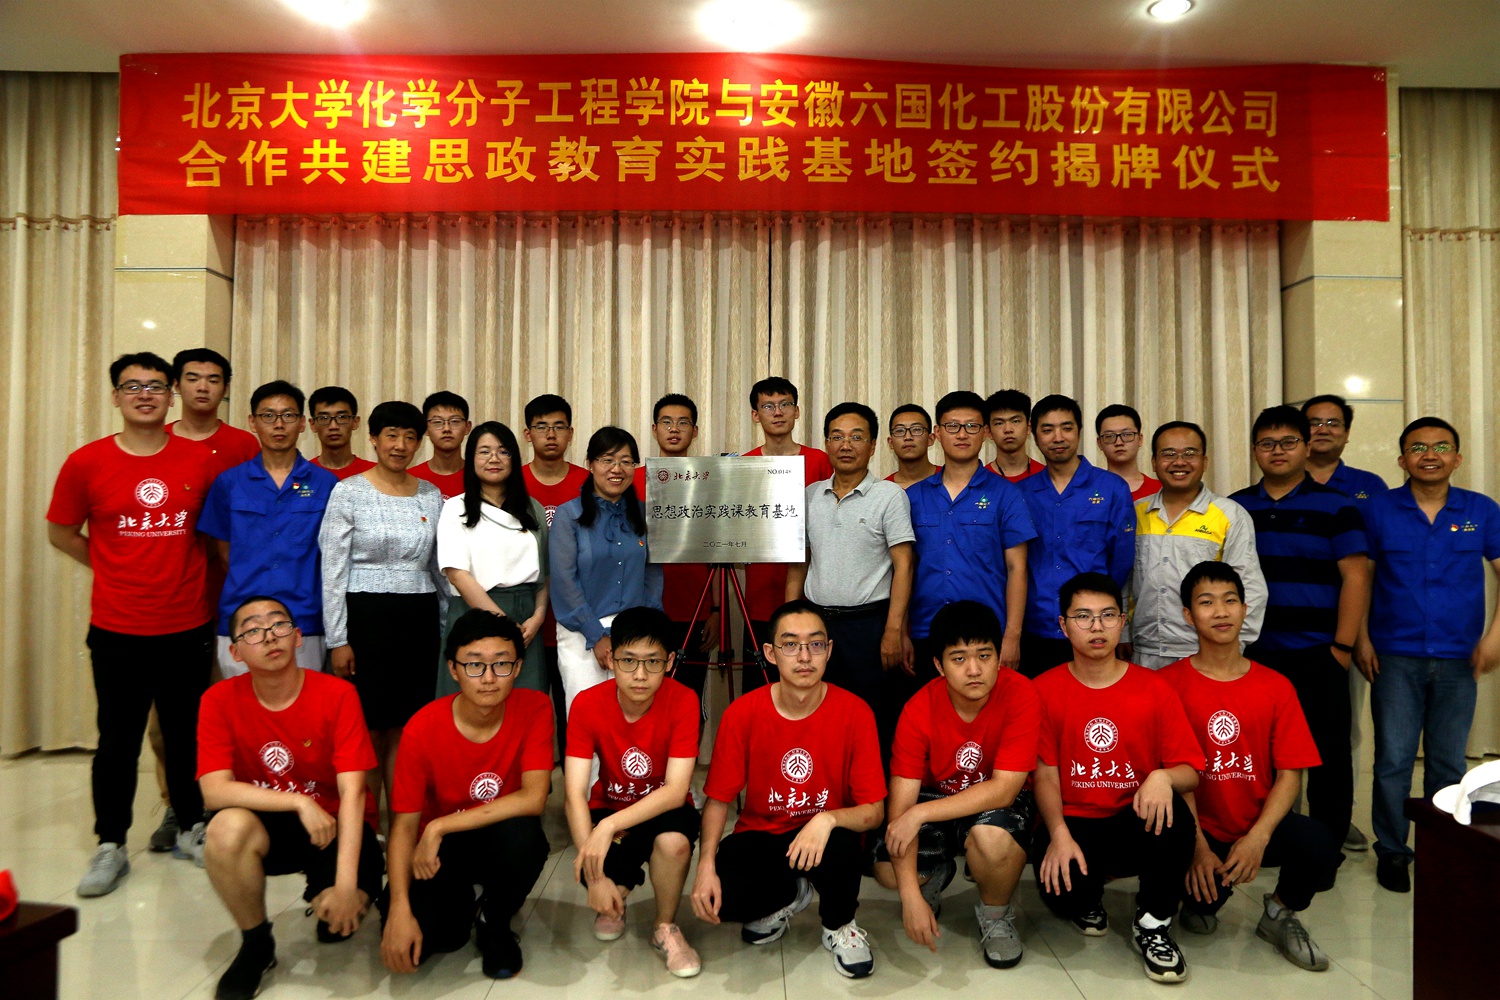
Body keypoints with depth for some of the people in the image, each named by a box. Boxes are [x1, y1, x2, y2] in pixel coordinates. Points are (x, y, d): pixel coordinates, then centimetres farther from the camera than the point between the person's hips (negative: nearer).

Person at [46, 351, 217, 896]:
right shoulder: (87, 463, -3)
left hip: (188, 627, 1)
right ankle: (110, 846, 23)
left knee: (187, 735, 12)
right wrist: (117, 568, 6)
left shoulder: (201, 460, -2)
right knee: (118, 741, 7)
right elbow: (61, 533, 10)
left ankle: (191, 829, 30)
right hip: (117, 630, -1)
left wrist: (190, 575, 7)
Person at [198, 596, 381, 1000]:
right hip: (268, 827, 2)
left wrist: (345, 884, -27)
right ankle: (256, 944, -5)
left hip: (334, 826, -1)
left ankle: (334, 893, 15)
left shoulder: (337, 695, -16)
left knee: (340, 914, -26)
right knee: (228, 826, -32)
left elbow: (352, 792, -20)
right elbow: (215, 790, -17)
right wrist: (300, 802, -26)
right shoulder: (220, 700, -9)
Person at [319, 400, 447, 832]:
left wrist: (444, 628, 11)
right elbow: (332, 570, -5)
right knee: (370, 727, 2)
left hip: (420, 619, 4)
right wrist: (337, 639, -9)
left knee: (407, 727, 8)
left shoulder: (431, 496, 9)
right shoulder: (348, 492, -3)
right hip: (367, 617, -3)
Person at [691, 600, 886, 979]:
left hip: (821, 835, -1)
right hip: (760, 835, 1)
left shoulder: (854, 713, -16)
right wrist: (706, 866, -23)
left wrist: (828, 819, -35)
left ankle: (838, 924, 2)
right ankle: (789, 896, 10)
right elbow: (718, 798, -7)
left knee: (841, 848, -36)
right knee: (720, 896, -28)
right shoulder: (742, 713, -13)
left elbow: (874, 810, -14)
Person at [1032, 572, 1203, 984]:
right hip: (1072, 824, -1)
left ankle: (1153, 924, -5)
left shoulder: (1154, 690, -1)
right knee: (1062, 890, -30)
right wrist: (1059, 835, -20)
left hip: (1137, 826, 1)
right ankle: (1087, 900, 13)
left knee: (1173, 814, -32)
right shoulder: (1045, 690, -3)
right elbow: (1045, 773, -4)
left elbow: (1190, 773, -3)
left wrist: (1163, 777, -28)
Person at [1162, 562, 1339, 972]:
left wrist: (1258, 837, -17)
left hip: (1258, 825, 2)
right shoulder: (1170, 683, -5)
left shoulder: (1276, 687, 3)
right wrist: (1197, 845, -18)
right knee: (1206, 888, -30)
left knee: (1320, 845, -28)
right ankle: (1201, 900, 12)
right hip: (1197, 828, -2)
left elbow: (1289, 774, -2)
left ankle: (1280, 912, 7)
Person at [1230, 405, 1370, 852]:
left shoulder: (1335, 507, -1)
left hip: (1316, 657, -3)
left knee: (1327, 756, 5)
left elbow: (1355, 578, -4)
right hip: (1251, 656, 3)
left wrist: (1342, 647, -9)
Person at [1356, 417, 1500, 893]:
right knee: (1393, 760, 1)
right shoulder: (1377, 510, 0)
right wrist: (1361, 639, -3)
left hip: (1458, 659, 2)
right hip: (1396, 657, -1)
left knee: (1449, 761, 12)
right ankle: (1391, 851, 15)